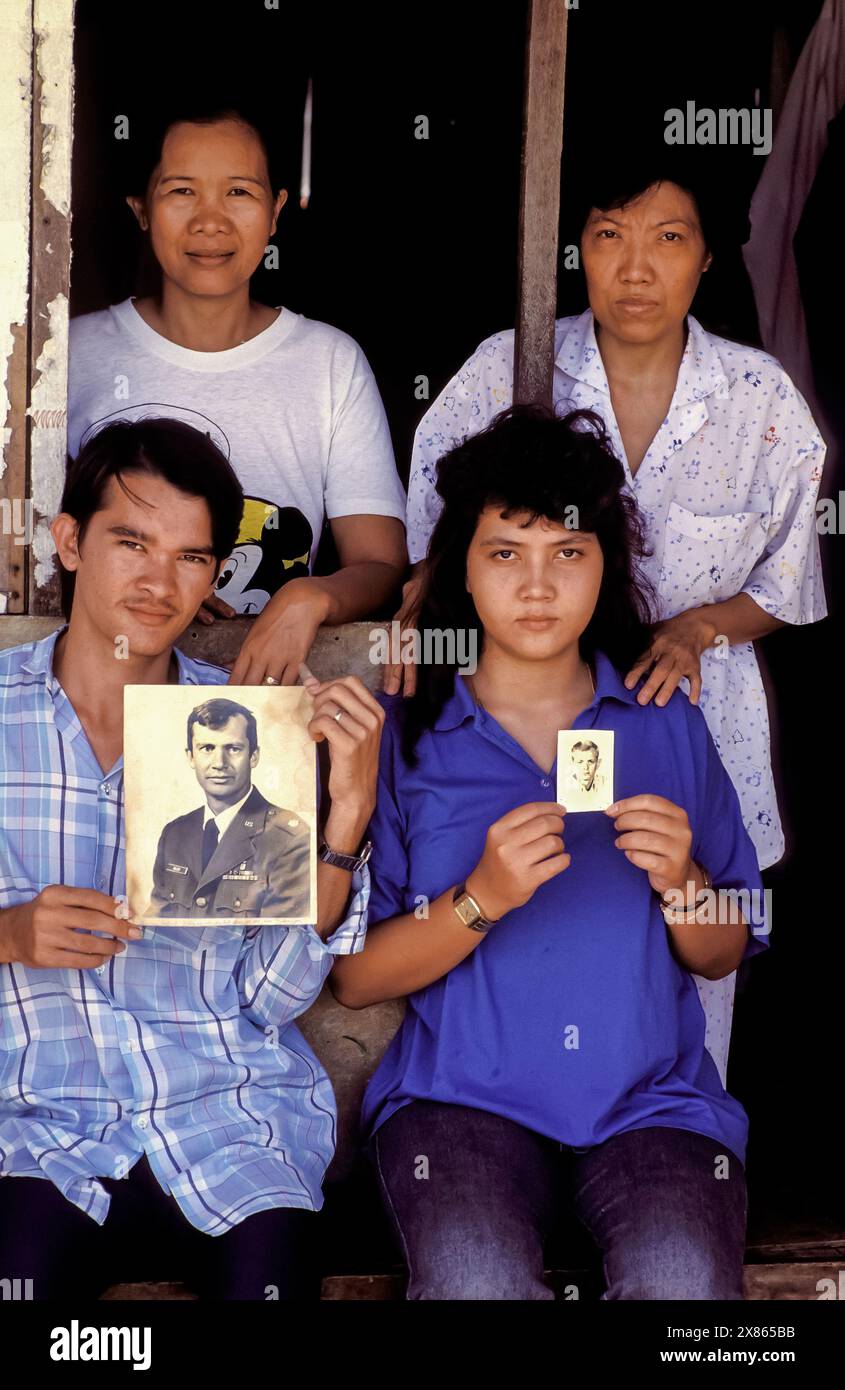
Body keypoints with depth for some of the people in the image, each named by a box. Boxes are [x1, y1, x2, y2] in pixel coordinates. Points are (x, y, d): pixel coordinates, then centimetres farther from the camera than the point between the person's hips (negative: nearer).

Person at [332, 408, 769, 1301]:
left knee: (684, 1281, -28)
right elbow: (351, 979, -2)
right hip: (464, 1094, -1)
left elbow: (726, 957, 13)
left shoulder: (667, 724, 10)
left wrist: (681, 882, -9)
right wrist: (481, 900, -18)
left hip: (653, 1095, 2)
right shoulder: (402, 735, 3)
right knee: (475, 1282, -31)